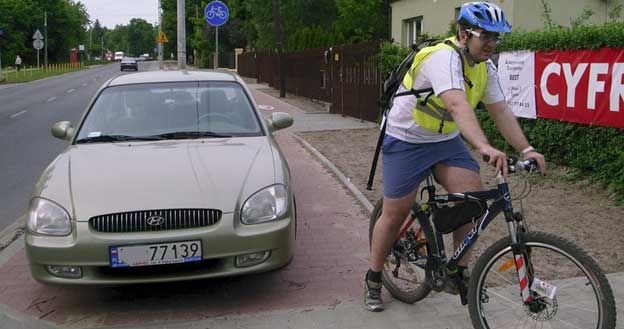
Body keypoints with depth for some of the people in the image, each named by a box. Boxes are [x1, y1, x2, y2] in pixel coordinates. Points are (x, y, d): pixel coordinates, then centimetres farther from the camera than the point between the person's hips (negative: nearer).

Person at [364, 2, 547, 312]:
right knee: (395, 215, 0)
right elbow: (457, 105, -44)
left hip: (446, 140, 7)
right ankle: (373, 280, 20)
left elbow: (501, 111, -3)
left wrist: (526, 149, -14)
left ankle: (461, 271, 6)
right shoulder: (444, 57, -28)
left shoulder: (485, 68, -2)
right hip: (407, 141, -7)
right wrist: (484, 147, -56)